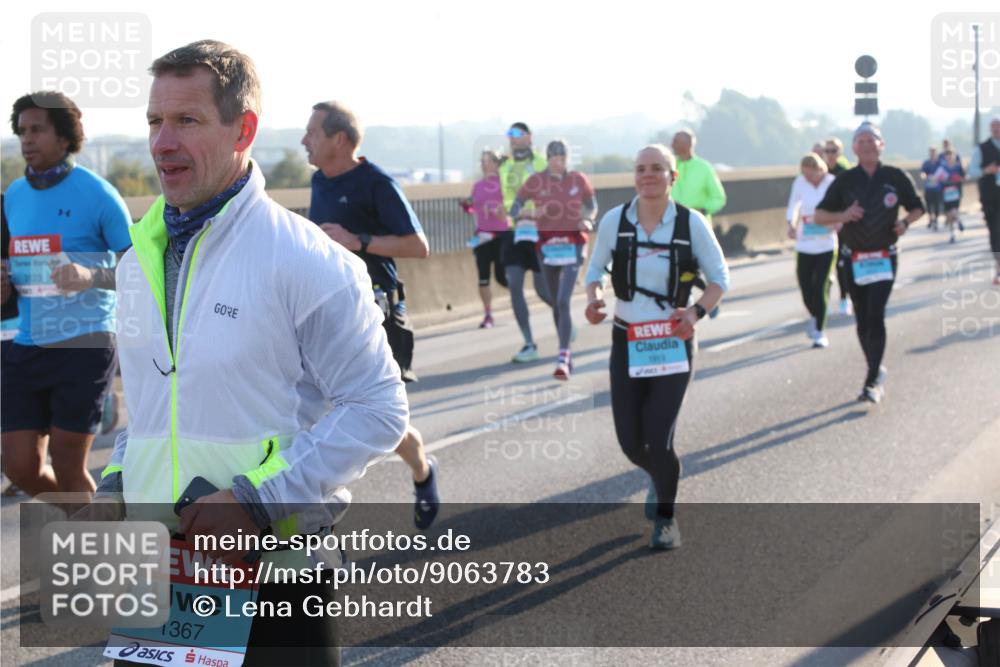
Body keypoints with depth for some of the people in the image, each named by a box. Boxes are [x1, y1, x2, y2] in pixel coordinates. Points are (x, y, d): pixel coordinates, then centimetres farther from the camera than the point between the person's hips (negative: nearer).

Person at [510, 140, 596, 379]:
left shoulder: (578, 180, 1)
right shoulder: (536, 181, -1)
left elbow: (592, 206, 15)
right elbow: (514, 211, 0)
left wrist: (587, 219, -6)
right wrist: (531, 212, -20)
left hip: (572, 245, -2)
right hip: (547, 245, 2)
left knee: (563, 301, -15)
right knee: (556, 303, 10)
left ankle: (563, 359, -19)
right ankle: (566, 353, 25)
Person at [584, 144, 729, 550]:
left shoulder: (692, 223, -8)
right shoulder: (613, 221, -4)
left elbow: (720, 278, 0)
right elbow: (595, 268, 10)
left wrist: (697, 312, -18)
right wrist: (594, 297, -12)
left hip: (674, 343, -2)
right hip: (627, 341, 2)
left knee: (659, 437, -10)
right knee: (630, 440, 4)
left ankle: (665, 518, 16)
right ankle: (659, 478, 42)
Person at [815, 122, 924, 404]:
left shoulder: (896, 177, -3)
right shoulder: (845, 180, -1)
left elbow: (917, 208, 10)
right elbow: (820, 215, 2)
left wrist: (905, 222, -11)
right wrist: (842, 215, -18)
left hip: (884, 258, -2)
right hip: (853, 259, 2)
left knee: (875, 317, -14)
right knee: (862, 321, 9)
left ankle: (873, 381, -13)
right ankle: (877, 370, 28)